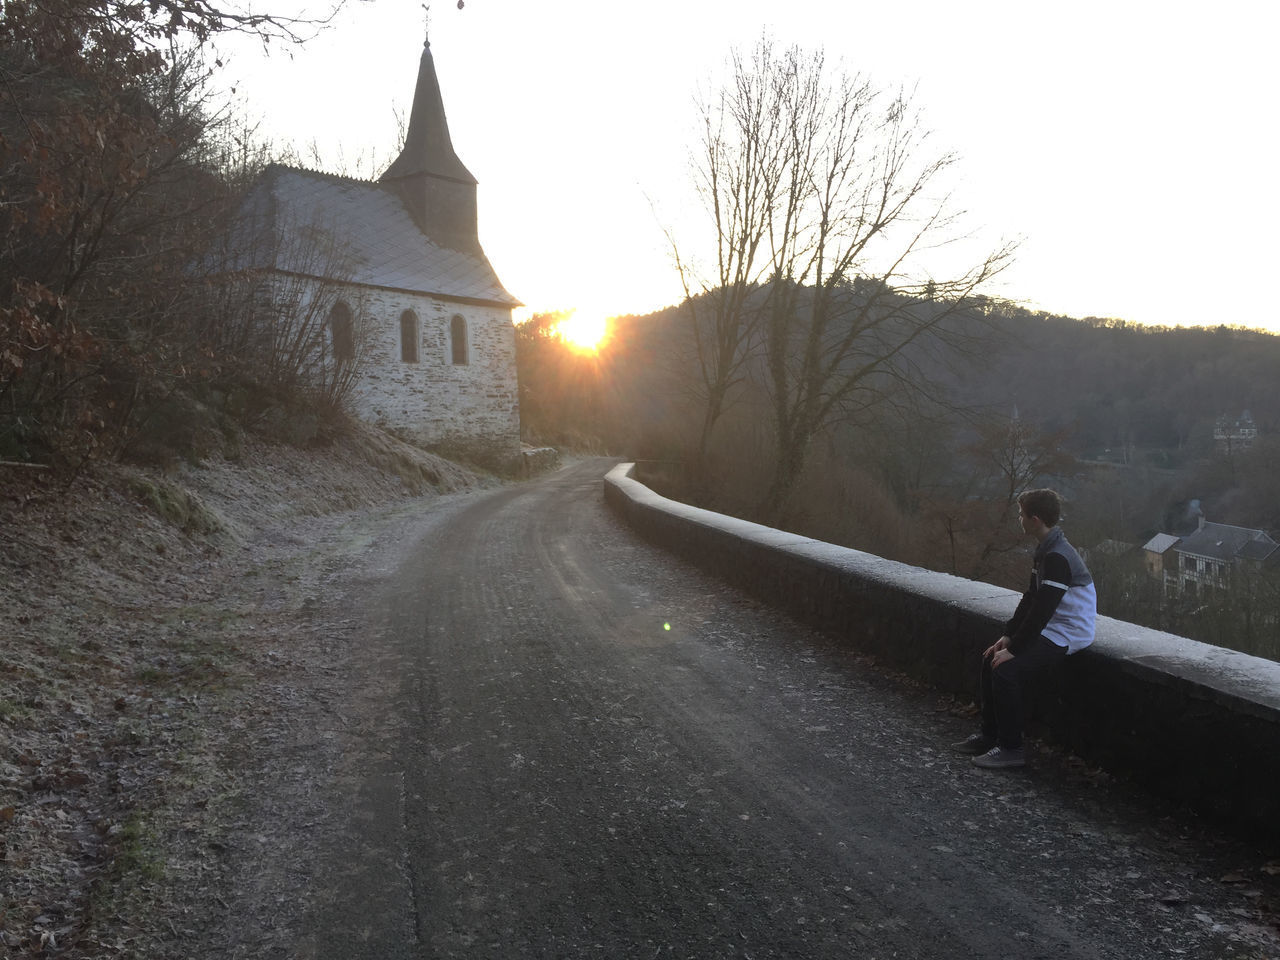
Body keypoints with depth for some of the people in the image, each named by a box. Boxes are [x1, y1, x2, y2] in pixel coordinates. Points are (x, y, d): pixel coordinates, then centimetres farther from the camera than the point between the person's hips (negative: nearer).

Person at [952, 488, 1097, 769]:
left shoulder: (1058, 558, -24)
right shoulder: (1045, 551, 9)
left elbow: (1041, 609, -26)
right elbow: (1030, 598, 12)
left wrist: (1014, 648, -21)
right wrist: (1008, 636, 6)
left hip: (1067, 635, -11)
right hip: (1049, 628, 11)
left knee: (1007, 670, -22)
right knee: (991, 658, 9)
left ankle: (1011, 748, -9)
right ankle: (990, 734, 17)